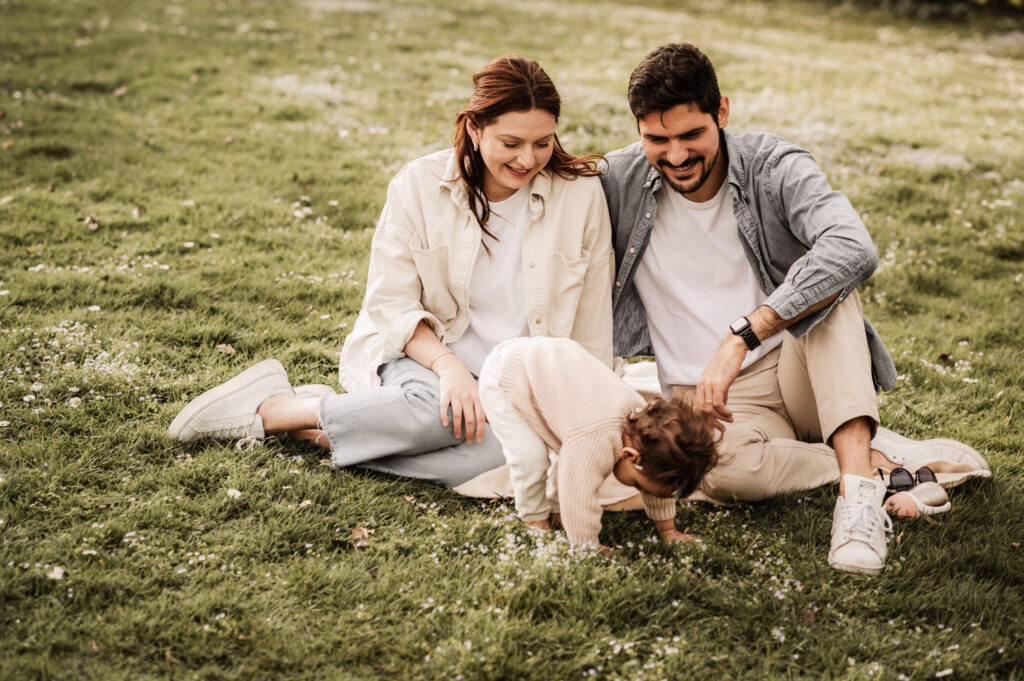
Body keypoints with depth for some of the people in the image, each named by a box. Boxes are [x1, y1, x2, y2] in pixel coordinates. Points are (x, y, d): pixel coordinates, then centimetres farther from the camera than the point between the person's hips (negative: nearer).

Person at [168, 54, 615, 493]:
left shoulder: (582, 193, -2)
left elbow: (592, 330, 2)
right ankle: (272, 405, -15)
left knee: (505, 448, -34)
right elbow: (391, 303, -6)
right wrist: (448, 365, -23)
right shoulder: (420, 184, -5)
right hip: (421, 354, -1)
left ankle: (318, 428, -19)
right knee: (439, 410, -39)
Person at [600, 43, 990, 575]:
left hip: (803, 373, 0)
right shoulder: (616, 183, -6)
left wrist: (741, 337, -40)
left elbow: (854, 250, -31)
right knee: (719, 469, -36)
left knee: (826, 276, -30)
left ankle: (860, 482, -37)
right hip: (707, 397, 0)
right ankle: (890, 459, -15)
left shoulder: (775, 168, -12)